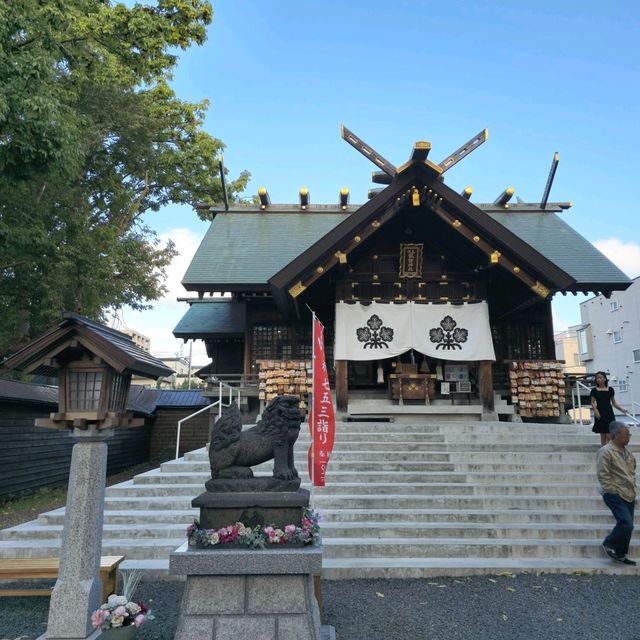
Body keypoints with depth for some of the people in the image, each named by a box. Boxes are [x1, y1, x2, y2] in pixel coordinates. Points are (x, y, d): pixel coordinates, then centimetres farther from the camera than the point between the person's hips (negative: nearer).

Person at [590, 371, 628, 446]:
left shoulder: (610, 389, 2)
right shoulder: (594, 390, -1)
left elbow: (614, 402, 9)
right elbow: (592, 402, -2)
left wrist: (622, 410, 2)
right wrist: (595, 410, -18)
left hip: (609, 413, 0)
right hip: (600, 414, 0)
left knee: (609, 435, -5)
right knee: (602, 435, 6)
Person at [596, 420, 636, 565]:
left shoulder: (627, 452, 12)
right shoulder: (606, 451, -14)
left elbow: (632, 472, 23)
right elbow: (603, 476, -16)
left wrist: (633, 490, 16)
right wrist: (614, 491, -16)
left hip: (629, 495, 8)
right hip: (615, 495, -8)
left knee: (626, 526, 11)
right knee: (627, 524, -16)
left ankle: (620, 554, 23)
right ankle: (609, 544, 7)